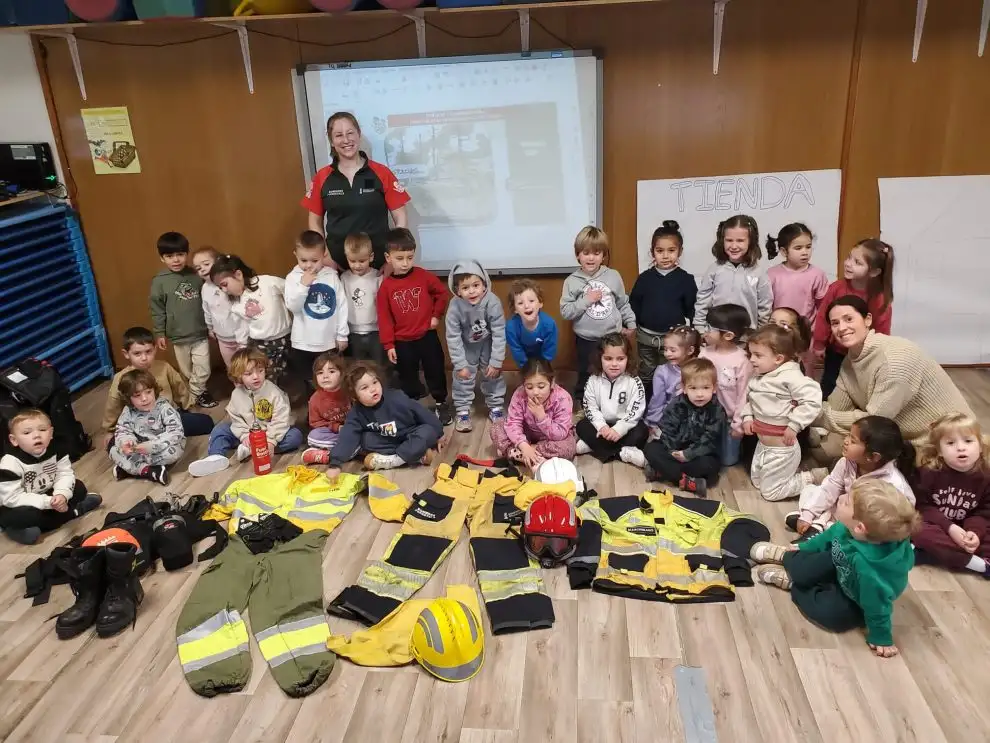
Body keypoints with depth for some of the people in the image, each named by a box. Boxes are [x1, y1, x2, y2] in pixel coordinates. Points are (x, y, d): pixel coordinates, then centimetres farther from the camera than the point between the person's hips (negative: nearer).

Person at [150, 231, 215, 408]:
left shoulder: (196, 275, -4)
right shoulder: (159, 281, -8)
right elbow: (157, 310, -3)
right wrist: (159, 333, -1)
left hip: (200, 333, 1)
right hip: (178, 336, -1)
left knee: (203, 371, 3)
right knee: (187, 372, 13)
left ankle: (197, 393, 26)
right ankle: (197, 393, 33)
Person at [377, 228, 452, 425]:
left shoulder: (424, 276, -8)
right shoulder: (386, 286, -7)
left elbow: (443, 294, 6)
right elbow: (384, 317, -4)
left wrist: (436, 315, 0)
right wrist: (389, 345, -6)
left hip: (427, 335, 0)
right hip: (402, 341, 1)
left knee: (435, 371, 9)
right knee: (407, 377, 13)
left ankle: (441, 403, 26)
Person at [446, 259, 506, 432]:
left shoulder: (492, 303, -34)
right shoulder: (455, 306, -32)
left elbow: (499, 334, -24)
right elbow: (453, 337, -21)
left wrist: (496, 362, -20)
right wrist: (460, 364, -18)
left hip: (488, 343, 0)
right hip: (466, 345, 0)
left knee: (493, 374, 7)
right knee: (462, 375, 3)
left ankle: (496, 407, 27)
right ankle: (462, 411, 19)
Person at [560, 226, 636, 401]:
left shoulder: (613, 276, -2)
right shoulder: (572, 281, -7)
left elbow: (623, 303, 9)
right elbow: (565, 312, -10)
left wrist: (631, 323, 10)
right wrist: (586, 300, -18)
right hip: (586, 340, -1)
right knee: (586, 379, 13)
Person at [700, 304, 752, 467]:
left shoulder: (741, 361, -21)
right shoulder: (705, 353, -9)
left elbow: (743, 394, -15)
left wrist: (738, 423, -11)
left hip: (728, 418, -4)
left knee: (728, 460, 11)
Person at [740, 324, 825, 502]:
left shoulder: (790, 376, -25)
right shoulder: (757, 376, 0)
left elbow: (813, 400, -31)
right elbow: (748, 398, 16)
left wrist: (794, 425, -27)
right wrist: (747, 416, 0)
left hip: (781, 449, -9)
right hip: (762, 444, 9)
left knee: (770, 492, 4)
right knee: (756, 482, 23)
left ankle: (814, 477, 17)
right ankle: (793, 471, 36)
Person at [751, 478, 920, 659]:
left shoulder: (868, 566, -49)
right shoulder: (848, 528, -29)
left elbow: (876, 603, -32)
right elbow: (830, 535, -3)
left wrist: (881, 638, -15)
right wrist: (803, 547, 14)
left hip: (856, 602, -5)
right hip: (840, 567, 5)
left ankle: (791, 583, 8)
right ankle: (784, 556, 38)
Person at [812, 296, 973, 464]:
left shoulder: (894, 357, -27)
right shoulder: (851, 358, -1)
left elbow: (874, 420, -27)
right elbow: (835, 408, -4)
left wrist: (819, 416, -23)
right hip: (903, 434, 8)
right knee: (825, 448, -2)